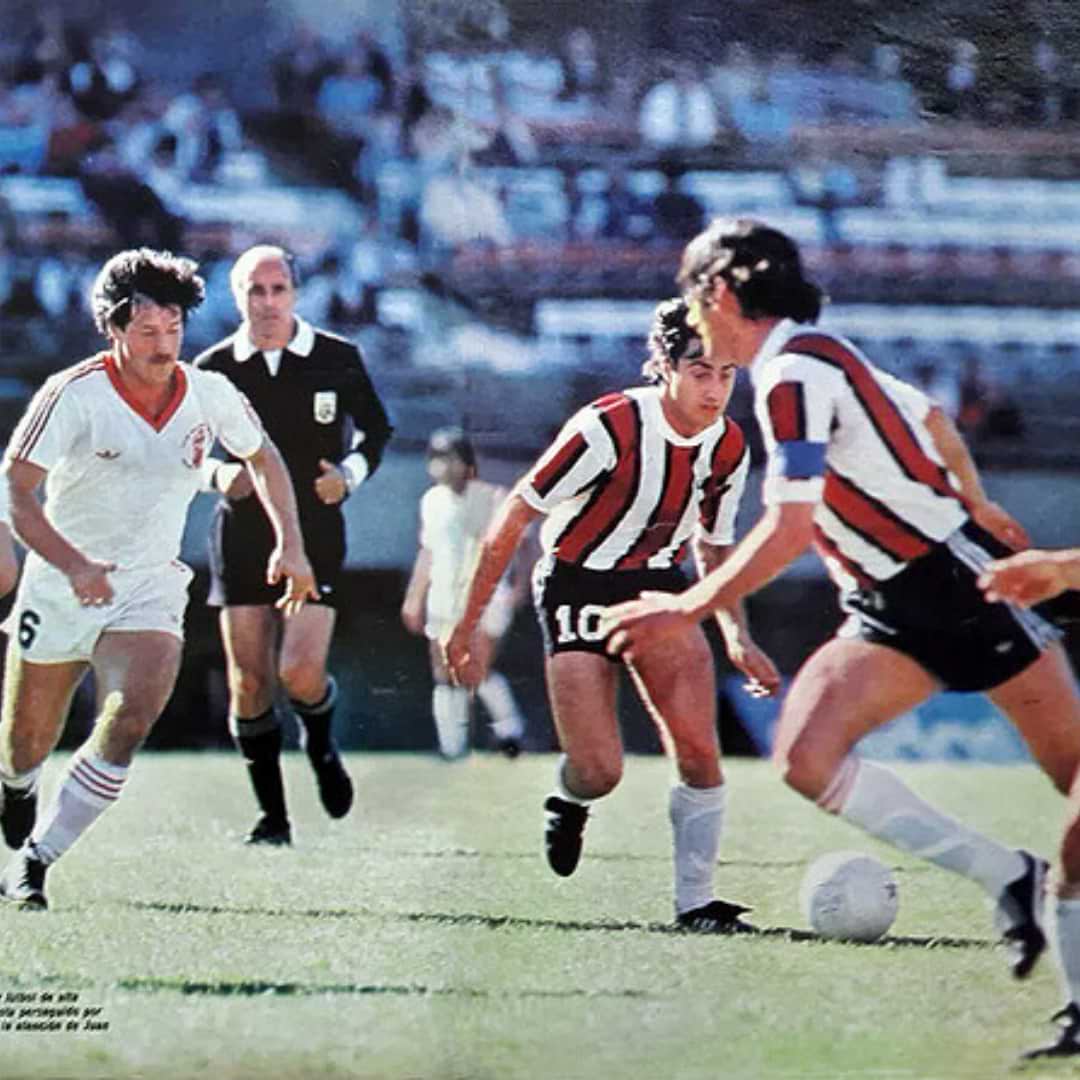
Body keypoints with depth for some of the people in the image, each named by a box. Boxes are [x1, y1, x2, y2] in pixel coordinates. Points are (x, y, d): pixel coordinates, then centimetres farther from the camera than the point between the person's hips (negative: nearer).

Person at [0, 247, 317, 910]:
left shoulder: (209, 395, -5)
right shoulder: (74, 395, -17)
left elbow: (262, 457, 15)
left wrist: (290, 544, 5)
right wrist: (73, 565, -34)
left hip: (151, 588, 1)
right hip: (60, 588, -1)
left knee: (132, 717, -24)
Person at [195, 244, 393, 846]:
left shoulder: (338, 360, 0)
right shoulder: (214, 368, 1)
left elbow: (376, 430, 13)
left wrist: (350, 474, -6)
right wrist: (217, 474, -12)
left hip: (316, 532, -1)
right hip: (242, 532, 2)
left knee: (301, 673, -14)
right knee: (249, 681, -2)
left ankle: (323, 747, 21)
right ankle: (273, 815, 10)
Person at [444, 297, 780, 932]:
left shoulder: (729, 447, -6)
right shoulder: (609, 427, -24)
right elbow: (515, 517, -16)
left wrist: (738, 639, 2)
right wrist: (467, 626, -14)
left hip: (659, 587, 5)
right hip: (578, 588, -5)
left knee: (699, 749, -15)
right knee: (600, 774, -11)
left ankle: (696, 902, -3)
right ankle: (568, 802, 27)